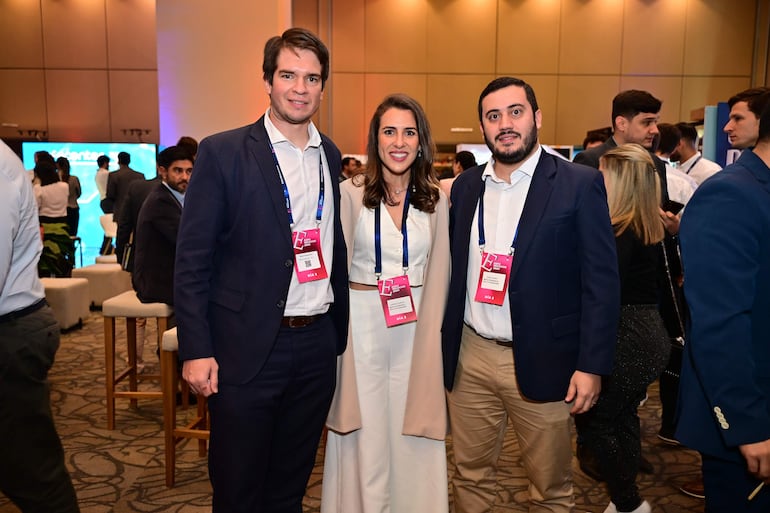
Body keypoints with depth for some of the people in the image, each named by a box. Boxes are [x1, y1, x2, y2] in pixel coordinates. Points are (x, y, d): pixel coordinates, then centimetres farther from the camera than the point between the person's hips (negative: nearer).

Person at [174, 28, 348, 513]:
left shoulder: (331, 156, 9)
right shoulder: (223, 152, -6)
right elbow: (192, 260, -8)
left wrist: (341, 329, 11)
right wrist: (196, 350, -12)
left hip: (317, 345, 4)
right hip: (246, 349, -4)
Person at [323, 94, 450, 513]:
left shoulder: (436, 200, 4)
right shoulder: (350, 194, -4)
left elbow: (438, 275, 7)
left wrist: (432, 327, 2)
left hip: (417, 329, 2)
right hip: (362, 325, -2)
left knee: (412, 435, 11)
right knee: (365, 436, 9)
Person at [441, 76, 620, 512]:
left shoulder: (580, 184, -6)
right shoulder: (465, 187, 7)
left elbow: (602, 281, -7)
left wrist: (592, 365, -11)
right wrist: (442, 346, 9)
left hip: (541, 362, -3)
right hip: (469, 357, 4)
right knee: (470, 476, 16)